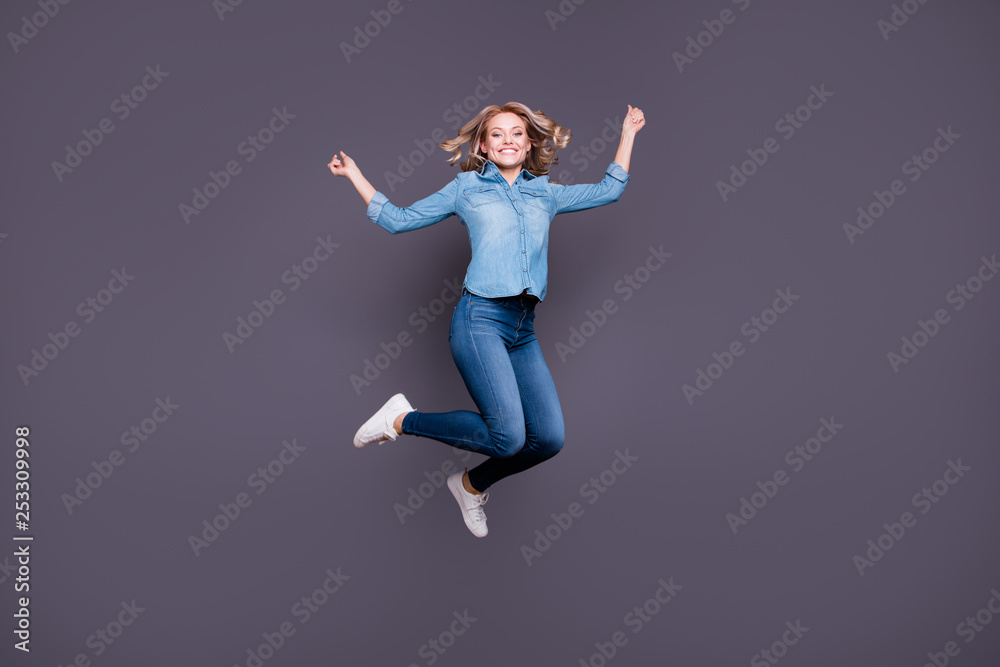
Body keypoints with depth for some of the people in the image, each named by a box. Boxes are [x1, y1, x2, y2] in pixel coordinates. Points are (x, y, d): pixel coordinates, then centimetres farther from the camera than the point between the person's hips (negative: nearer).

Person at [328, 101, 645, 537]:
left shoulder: (546, 193, 19)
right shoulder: (467, 187, 11)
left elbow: (610, 190, 28)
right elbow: (398, 220, 15)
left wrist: (628, 132, 30)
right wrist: (354, 174, 14)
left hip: (523, 329, 5)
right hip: (480, 319, -5)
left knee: (549, 438, -6)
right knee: (508, 435, -20)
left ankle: (472, 484, 21)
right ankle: (402, 420, 2)